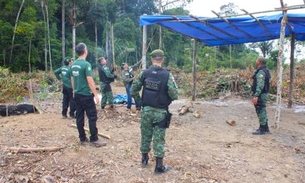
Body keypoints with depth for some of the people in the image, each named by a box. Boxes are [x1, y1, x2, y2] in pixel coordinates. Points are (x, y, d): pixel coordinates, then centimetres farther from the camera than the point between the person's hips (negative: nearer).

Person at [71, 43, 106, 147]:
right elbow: (90, 81, -19)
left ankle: (82, 138, 18)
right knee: (92, 117, -1)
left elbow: (72, 80, 15)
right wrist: (96, 94, -14)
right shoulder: (86, 64, -16)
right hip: (86, 95, -8)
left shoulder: (73, 65, 8)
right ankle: (94, 139, 2)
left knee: (79, 117, 10)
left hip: (77, 95, 8)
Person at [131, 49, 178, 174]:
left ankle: (144, 159, 35)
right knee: (159, 138, 6)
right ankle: (159, 166, 13)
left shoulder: (144, 73, -4)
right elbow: (174, 95, -13)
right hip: (161, 112, -3)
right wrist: (166, 100, 7)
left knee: (145, 135, 18)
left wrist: (140, 102, 12)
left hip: (146, 110, 3)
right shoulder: (167, 75, -13)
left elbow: (133, 91, 0)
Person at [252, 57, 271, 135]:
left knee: (260, 111, -3)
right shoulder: (265, 70, 14)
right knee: (263, 111, 17)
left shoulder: (261, 72, -18)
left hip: (261, 95, -10)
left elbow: (260, 85, -26)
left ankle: (262, 129, 4)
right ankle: (265, 128, 26)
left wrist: (256, 96, -29)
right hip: (264, 94, 10)